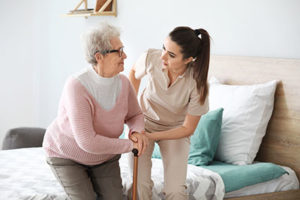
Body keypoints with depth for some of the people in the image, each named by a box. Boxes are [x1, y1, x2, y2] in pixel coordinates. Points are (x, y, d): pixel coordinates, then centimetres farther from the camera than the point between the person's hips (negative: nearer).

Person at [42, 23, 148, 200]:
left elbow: (135, 115, 2)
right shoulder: (77, 86, -33)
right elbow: (87, 142, -36)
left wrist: (137, 132, -22)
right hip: (66, 153, -4)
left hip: (104, 155, 5)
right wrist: (130, 145, -29)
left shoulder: (123, 83, -16)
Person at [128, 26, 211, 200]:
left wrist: (150, 136, -21)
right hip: (144, 120, 1)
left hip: (175, 129, -1)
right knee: (139, 184, -14)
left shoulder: (198, 83, -29)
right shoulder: (151, 58, -25)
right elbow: (134, 72, 3)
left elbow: (188, 128, -17)